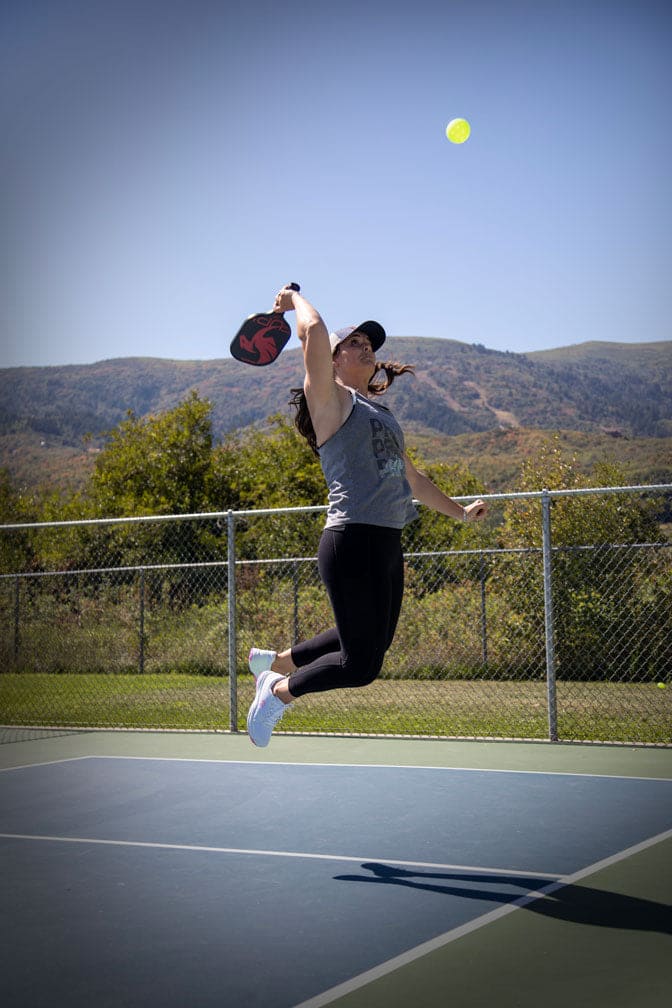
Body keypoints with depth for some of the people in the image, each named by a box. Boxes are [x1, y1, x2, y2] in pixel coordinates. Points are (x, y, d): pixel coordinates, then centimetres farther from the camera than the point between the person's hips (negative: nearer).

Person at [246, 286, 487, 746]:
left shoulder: (382, 414, 23)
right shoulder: (330, 399, -2)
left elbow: (413, 479, 33)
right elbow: (313, 330, -15)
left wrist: (460, 511, 36)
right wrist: (296, 300, 5)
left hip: (388, 544, 9)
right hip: (352, 541, -9)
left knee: (372, 644, 20)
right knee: (361, 666, -8)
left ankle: (273, 661, 39)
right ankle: (279, 690, 17)